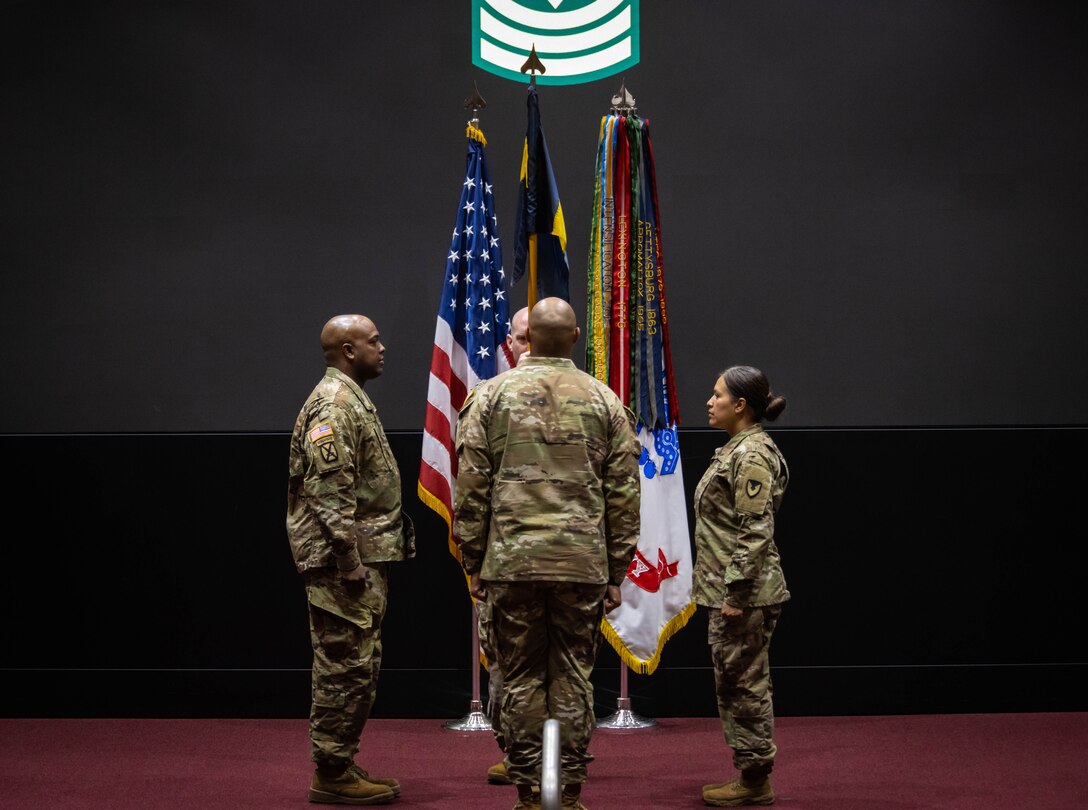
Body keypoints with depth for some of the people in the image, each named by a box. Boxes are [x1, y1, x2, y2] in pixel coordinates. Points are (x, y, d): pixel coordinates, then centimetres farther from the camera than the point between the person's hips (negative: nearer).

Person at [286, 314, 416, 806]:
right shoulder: (334, 405, -15)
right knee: (345, 669, -6)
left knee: (355, 668, 14)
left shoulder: (352, 400, 19)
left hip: (364, 561, 11)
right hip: (344, 563, -11)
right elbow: (329, 493, -22)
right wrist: (350, 560, -23)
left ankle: (341, 767, 20)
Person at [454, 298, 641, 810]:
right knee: (574, 678, 6)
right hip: (583, 565, 1)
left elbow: (470, 488, 1)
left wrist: (473, 563, 9)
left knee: (521, 678, 6)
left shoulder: (492, 395, 2)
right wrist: (617, 572, 11)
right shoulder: (604, 401, 5)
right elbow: (624, 495, 5)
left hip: (511, 561, 0)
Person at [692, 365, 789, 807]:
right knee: (735, 685, 14)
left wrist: (736, 594, -21)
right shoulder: (737, 449, 15)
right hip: (729, 590, 10)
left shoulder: (752, 455, -16)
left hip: (744, 593, -10)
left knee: (743, 685, -3)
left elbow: (756, 532, -20)